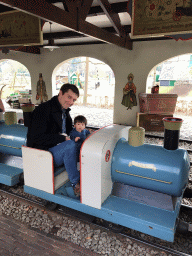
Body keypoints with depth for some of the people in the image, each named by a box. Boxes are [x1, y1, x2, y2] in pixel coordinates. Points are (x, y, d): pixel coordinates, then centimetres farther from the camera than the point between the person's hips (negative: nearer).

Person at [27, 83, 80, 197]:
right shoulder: (43, 110, -17)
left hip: (59, 148, 9)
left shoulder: (65, 111, 11)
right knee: (70, 145, -33)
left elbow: (68, 131, 23)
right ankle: (76, 184, -18)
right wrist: (62, 138, -21)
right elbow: (37, 138, -24)